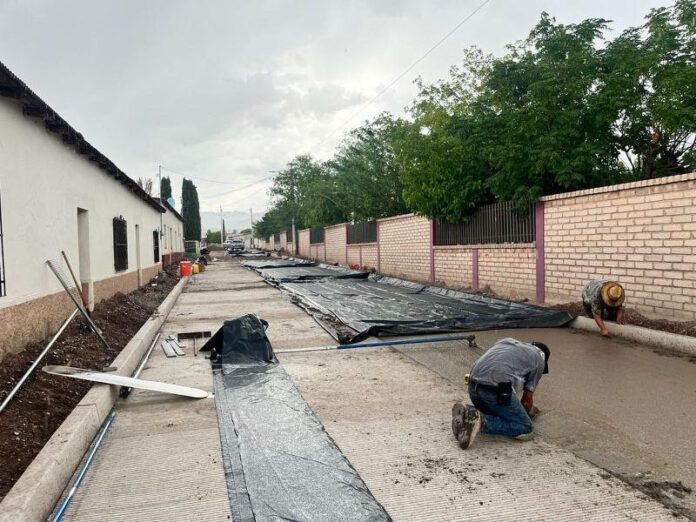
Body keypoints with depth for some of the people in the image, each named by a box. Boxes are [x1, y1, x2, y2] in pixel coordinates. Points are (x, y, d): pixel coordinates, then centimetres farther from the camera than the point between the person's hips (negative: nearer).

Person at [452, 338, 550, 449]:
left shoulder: (505, 341, 31)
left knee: (493, 415, 30)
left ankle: (468, 413, 1)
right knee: (526, 429, 5)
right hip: (496, 390, -7)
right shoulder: (539, 359, 16)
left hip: (473, 386, 7)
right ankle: (480, 421, -14)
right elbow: (527, 400, 14)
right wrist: (526, 412, 39)